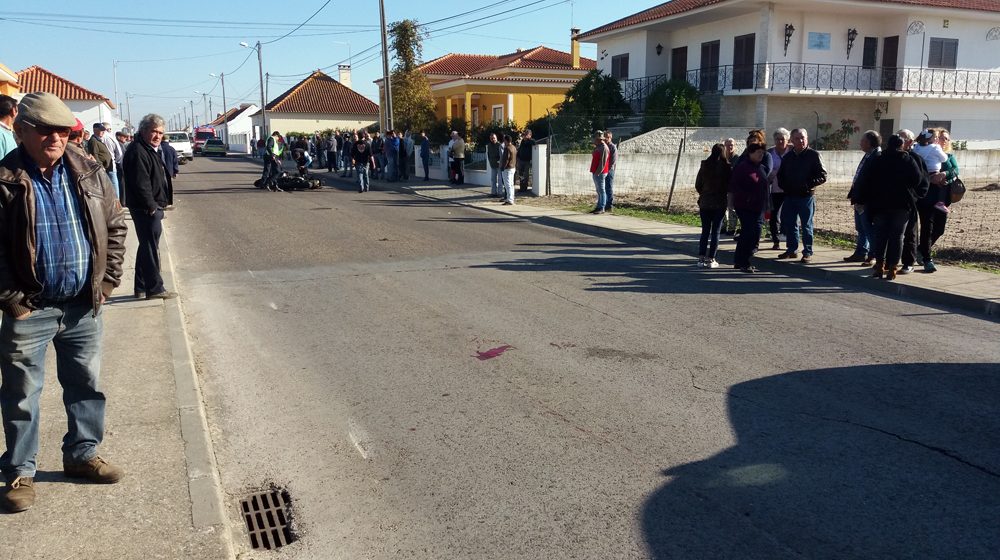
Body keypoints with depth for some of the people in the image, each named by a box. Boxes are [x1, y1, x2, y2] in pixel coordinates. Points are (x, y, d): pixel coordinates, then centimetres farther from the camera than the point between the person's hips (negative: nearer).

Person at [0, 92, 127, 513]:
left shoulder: (89, 174, 2)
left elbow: (115, 227, 8)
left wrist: (106, 281, 2)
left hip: (84, 306, 4)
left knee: (86, 385, 16)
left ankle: (82, 454, 34)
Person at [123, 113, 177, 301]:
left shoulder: (151, 150, 18)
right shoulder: (137, 151, -16)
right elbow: (140, 183, -23)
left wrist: (159, 204, 19)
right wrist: (151, 206, -20)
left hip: (153, 207, 11)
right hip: (146, 208, -11)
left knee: (147, 247, 16)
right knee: (151, 248, -5)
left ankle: (141, 288, 24)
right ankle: (154, 289, 2)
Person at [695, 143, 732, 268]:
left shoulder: (704, 166, -1)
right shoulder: (727, 167, -10)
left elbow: (698, 185, 2)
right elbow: (730, 186, -6)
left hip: (705, 203, 3)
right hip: (720, 203, -3)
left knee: (705, 231, 10)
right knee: (715, 232, 4)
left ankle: (701, 258, 9)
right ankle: (711, 259, 3)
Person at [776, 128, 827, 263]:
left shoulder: (814, 155, -5)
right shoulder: (788, 156, 10)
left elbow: (822, 176, -8)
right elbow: (780, 175, 20)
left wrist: (808, 184, -20)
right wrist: (784, 186, 1)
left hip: (806, 196, -5)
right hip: (790, 196, 5)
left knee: (807, 225, 2)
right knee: (789, 224, 9)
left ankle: (808, 252, 9)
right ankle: (792, 249, 21)